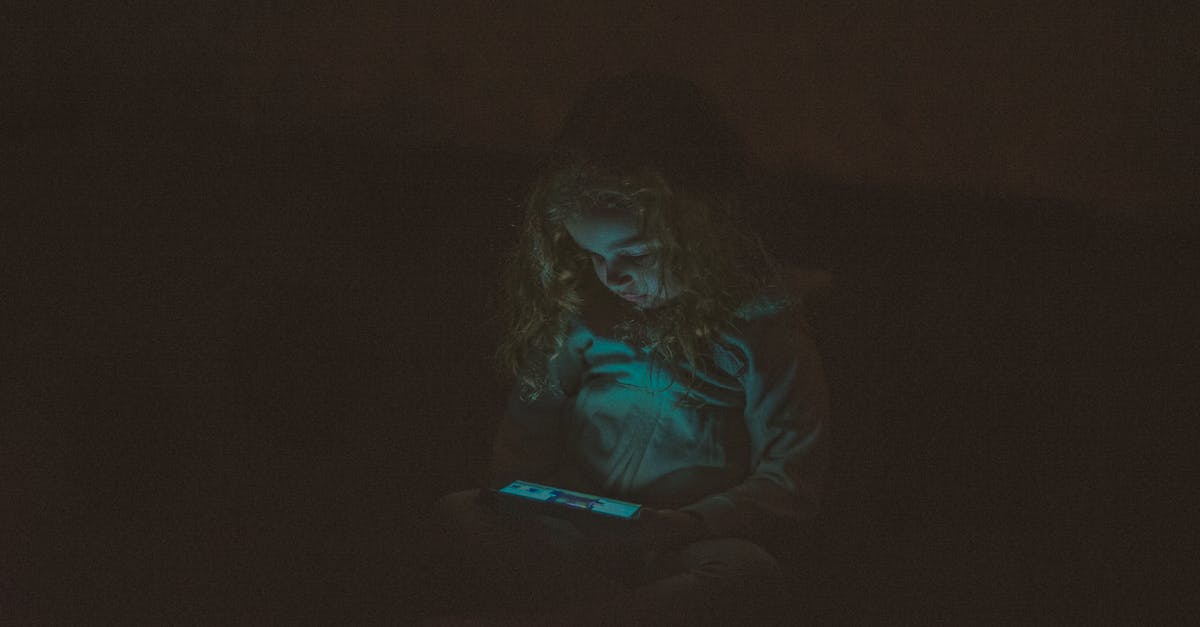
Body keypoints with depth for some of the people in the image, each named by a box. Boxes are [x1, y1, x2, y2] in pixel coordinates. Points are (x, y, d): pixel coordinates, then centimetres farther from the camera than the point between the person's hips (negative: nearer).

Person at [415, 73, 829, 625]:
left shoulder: (755, 320, -6)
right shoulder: (583, 310, 6)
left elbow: (789, 488, -8)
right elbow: (528, 427, 18)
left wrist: (686, 525, -24)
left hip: (693, 544, -3)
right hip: (574, 536, 3)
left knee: (745, 569, -37)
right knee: (456, 517, -21)